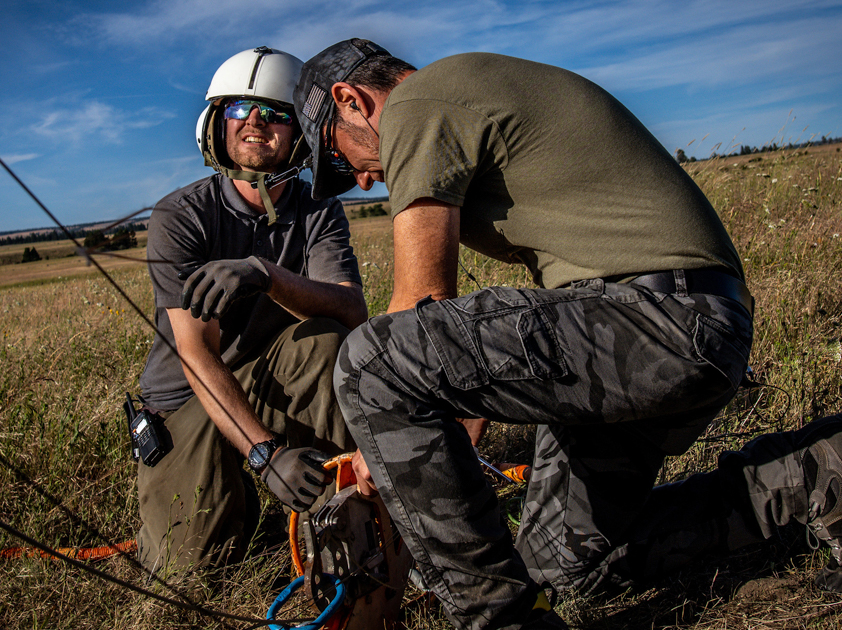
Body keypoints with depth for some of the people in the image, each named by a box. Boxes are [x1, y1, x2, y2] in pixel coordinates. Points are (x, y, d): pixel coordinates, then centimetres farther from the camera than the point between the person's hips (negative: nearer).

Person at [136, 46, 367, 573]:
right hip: (188, 395, -1)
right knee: (197, 557, -18)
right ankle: (235, 493, 17)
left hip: (273, 386, 2)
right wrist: (266, 451, -35)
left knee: (324, 337, -30)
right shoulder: (179, 217, -15)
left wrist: (265, 273, -46)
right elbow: (196, 352, -23)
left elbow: (353, 314, -27)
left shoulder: (320, 214, -7)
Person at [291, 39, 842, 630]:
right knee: (565, 557, 18)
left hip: (660, 315, -10)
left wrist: (382, 433, 7)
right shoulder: (478, 91, 26)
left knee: (371, 362, -17)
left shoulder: (415, 104, -4)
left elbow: (423, 303, -9)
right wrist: (472, 415, 25)